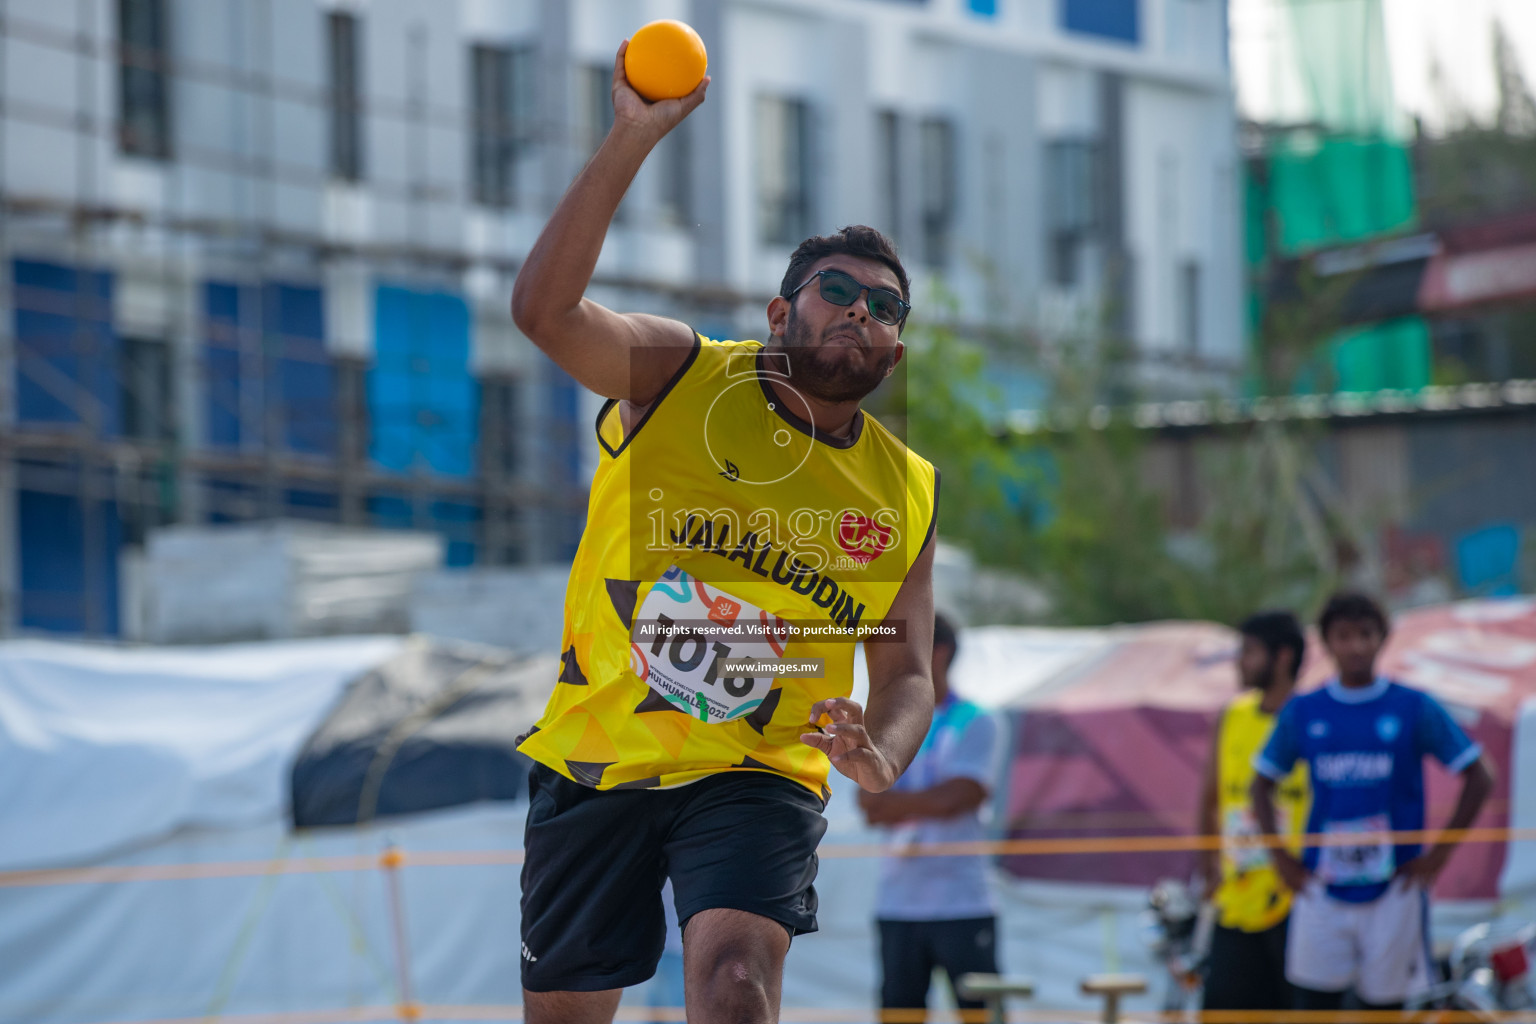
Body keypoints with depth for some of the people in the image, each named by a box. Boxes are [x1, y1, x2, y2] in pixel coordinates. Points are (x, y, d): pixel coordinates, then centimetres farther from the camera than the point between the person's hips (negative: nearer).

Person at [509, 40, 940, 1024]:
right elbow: (546, 307, -22)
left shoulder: (907, 493, 4)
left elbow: (905, 673, 6)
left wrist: (881, 755, -19)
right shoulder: (679, 375, -4)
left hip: (755, 772, 0)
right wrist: (634, 138, -32)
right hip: (595, 757, 0)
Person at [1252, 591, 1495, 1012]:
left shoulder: (1414, 708, -1)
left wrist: (1438, 855, -4)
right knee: (1314, 1008, -2)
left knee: (1385, 1006, 4)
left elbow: (1478, 780, 1)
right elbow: (1263, 783, 15)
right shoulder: (1302, 712, 5)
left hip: (1393, 889, -1)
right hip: (1322, 889, 1)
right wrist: (1281, 858, 4)